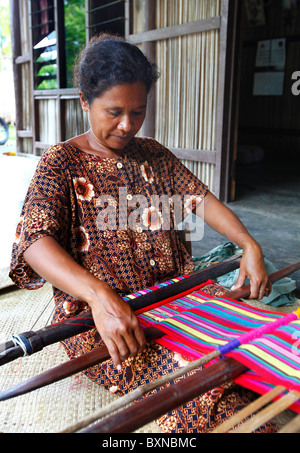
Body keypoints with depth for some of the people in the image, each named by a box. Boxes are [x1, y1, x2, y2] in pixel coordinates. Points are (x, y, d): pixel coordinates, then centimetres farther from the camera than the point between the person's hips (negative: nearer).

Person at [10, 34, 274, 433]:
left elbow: (201, 198, 6)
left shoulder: (154, 155, 13)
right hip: (97, 320, -5)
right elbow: (34, 240, -20)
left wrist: (249, 245, -12)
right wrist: (99, 295, -37)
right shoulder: (62, 163, -5)